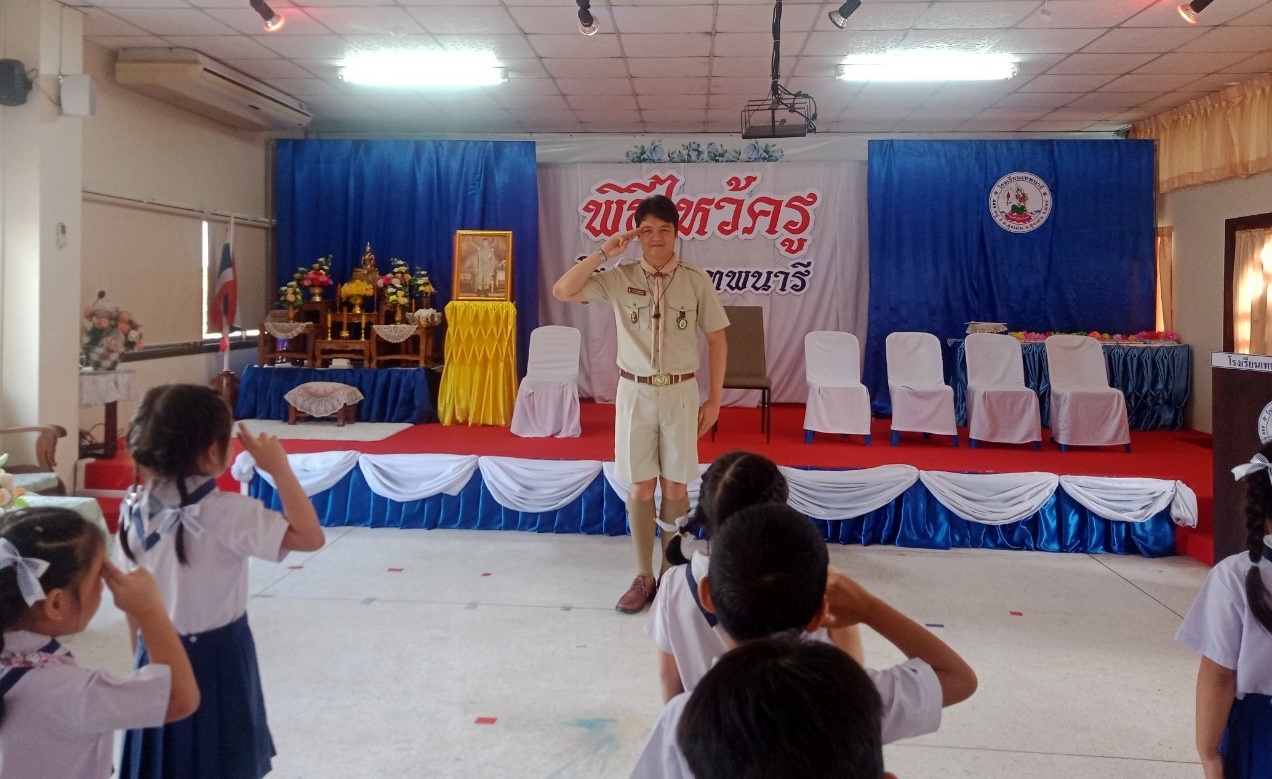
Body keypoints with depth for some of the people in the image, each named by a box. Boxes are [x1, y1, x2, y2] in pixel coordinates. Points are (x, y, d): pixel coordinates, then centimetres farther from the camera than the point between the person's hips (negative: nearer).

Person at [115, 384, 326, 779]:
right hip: (217, 658, -5)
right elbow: (310, 537, -25)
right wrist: (278, 467, -20)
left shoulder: (135, 508, -4)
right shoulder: (225, 513, -23)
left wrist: (144, 654, 18)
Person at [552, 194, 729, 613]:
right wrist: (603, 252, -13)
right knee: (640, 488, 6)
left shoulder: (696, 281, -3)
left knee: (675, 487, 5)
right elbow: (562, 291, -9)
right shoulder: (620, 278, -1)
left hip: (681, 393, -1)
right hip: (635, 393, 1)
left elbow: (717, 340, 1)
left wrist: (714, 400, 0)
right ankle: (644, 577, 17)